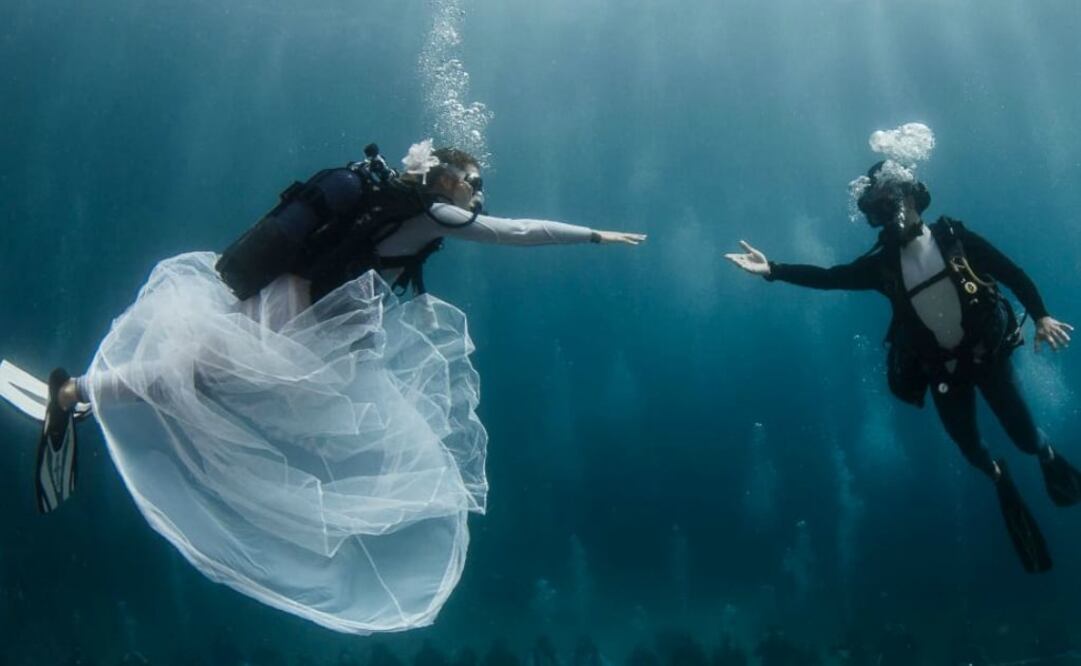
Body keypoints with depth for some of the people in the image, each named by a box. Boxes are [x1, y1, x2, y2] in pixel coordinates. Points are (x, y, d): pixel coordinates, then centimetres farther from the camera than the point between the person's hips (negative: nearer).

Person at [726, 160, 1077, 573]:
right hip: (941, 368, 2)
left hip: (988, 353, -2)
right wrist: (772, 270, -19)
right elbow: (828, 277, -10)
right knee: (970, 449, 9)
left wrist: (1041, 315, -16)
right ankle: (1001, 481, 44)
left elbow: (1012, 274, -6)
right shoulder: (883, 262, -5)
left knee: (1025, 437, 2)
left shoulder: (954, 238, -9)